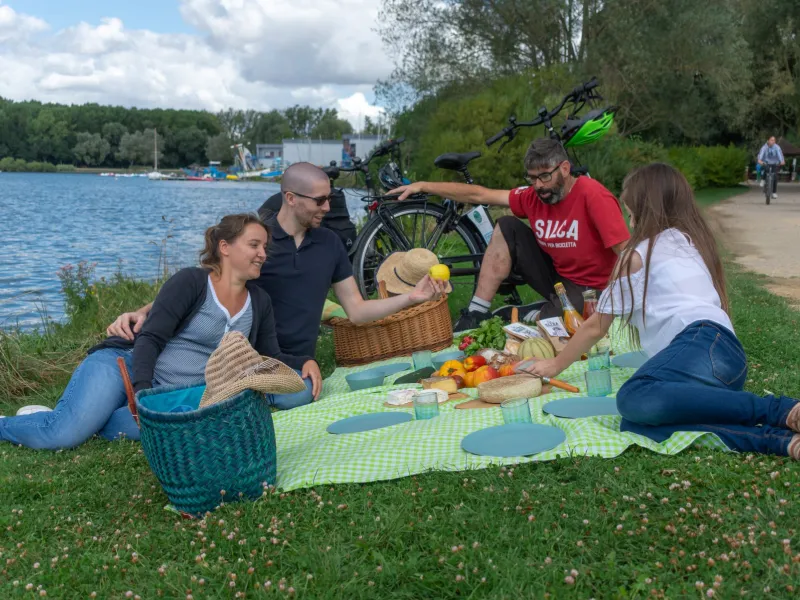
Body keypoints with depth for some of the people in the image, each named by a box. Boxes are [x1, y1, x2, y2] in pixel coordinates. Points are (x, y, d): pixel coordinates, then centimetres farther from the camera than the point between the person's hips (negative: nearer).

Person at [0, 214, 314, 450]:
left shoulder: (259, 302, 6)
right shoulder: (190, 281, -11)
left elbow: (270, 357, 11)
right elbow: (150, 339, -15)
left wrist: (305, 362, -9)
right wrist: (142, 391, -30)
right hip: (126, 367, -4)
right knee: (61, 435, -24)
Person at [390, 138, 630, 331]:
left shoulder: (593, 195, -23)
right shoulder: (534, 196, -5)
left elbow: (626, 252, -27)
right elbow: (479, 195, -1)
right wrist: (423, 186, -4)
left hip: (589, 290, -6)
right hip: (556, 276, 6)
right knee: (507, 227, -6)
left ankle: (519, 317, 6)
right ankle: (475, 315, -4)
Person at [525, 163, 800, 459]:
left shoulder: (639, 253, 11)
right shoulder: (693, 240, 32)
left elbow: (596, 327, 17)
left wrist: (555, 365, 32)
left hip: (702, 345, -8)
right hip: (730, 353, 8)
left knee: (634, 399, -33)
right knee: (634, 423, -10)